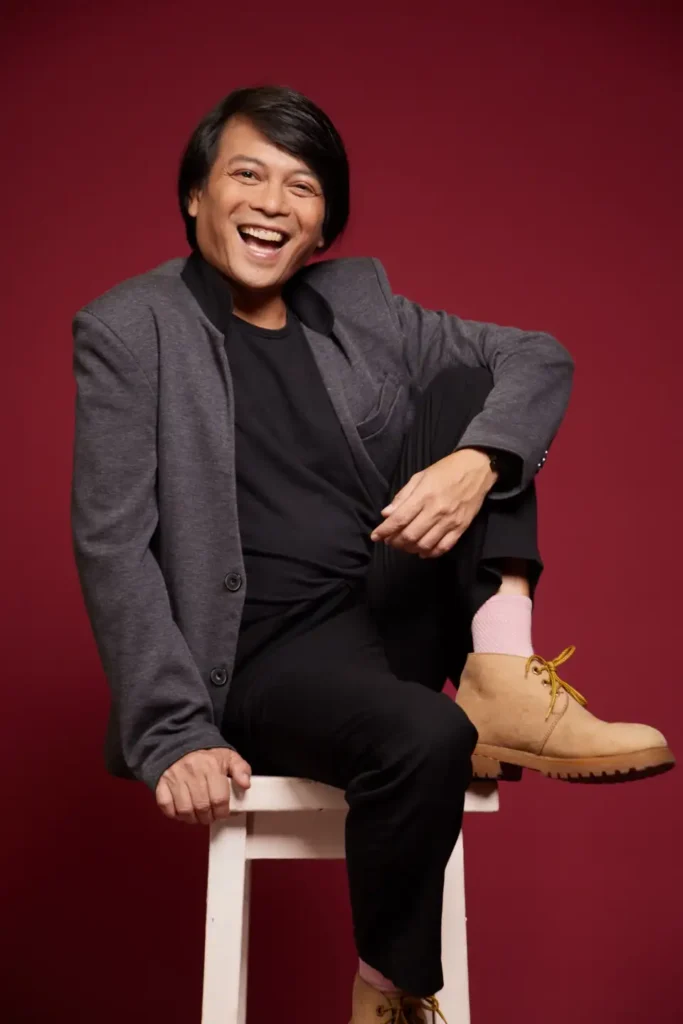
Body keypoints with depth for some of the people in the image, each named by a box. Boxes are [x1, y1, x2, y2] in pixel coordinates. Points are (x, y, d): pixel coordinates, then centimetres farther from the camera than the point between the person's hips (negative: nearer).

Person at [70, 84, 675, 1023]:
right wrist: (174, 736, -16)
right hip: (267, 655, -4)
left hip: (396, 610, 5)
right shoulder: (128, 331, -2)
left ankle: (502, 683, -17)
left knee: (469, 387, -6)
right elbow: (113, 547, -8)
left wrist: (474, 464, -19)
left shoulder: (359, 302, 10)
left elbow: (541, 357, 4)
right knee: (425, 737, -33)